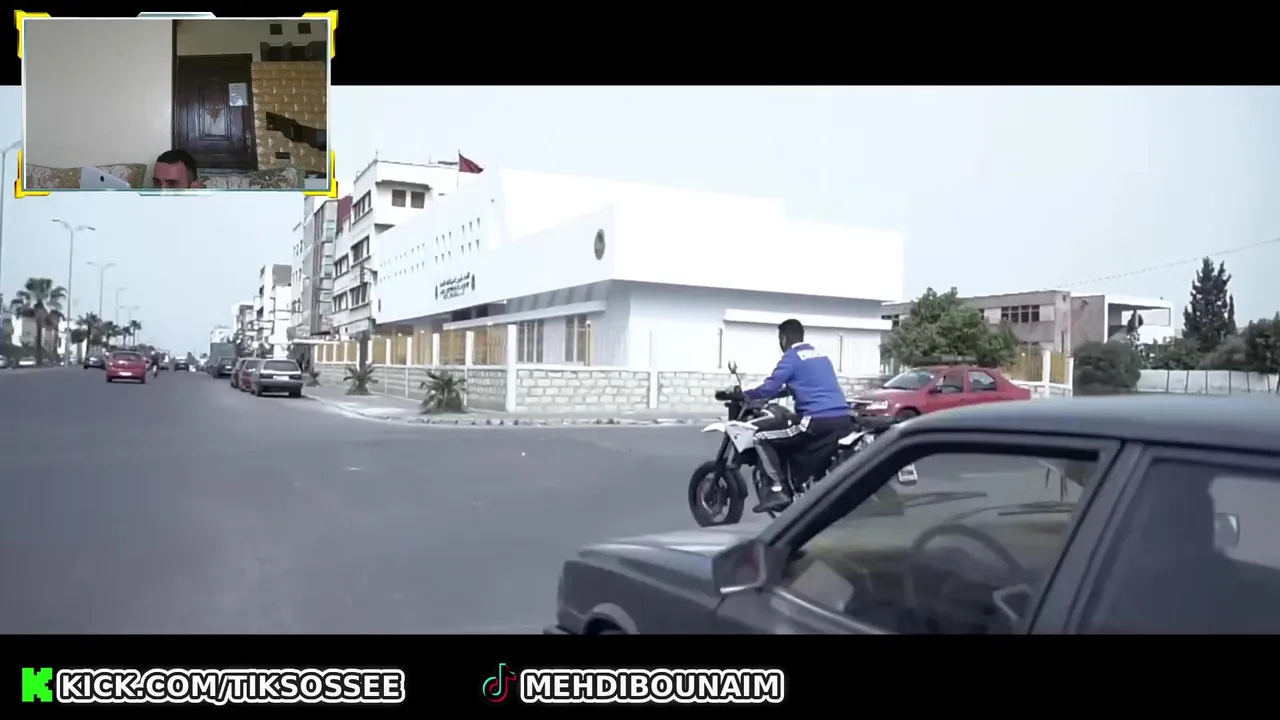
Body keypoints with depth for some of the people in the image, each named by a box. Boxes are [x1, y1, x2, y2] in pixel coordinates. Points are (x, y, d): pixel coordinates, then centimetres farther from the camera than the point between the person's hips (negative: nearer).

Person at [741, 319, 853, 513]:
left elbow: (770, 387, -10)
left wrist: (744, 395, 7)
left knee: (760, 434, 1)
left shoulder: (791, 357, -1)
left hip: (817, 420, -9)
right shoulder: (820, 356, 24)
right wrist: (778, 392, 41)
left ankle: (778, 490, -5)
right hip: (843, 420, 9)